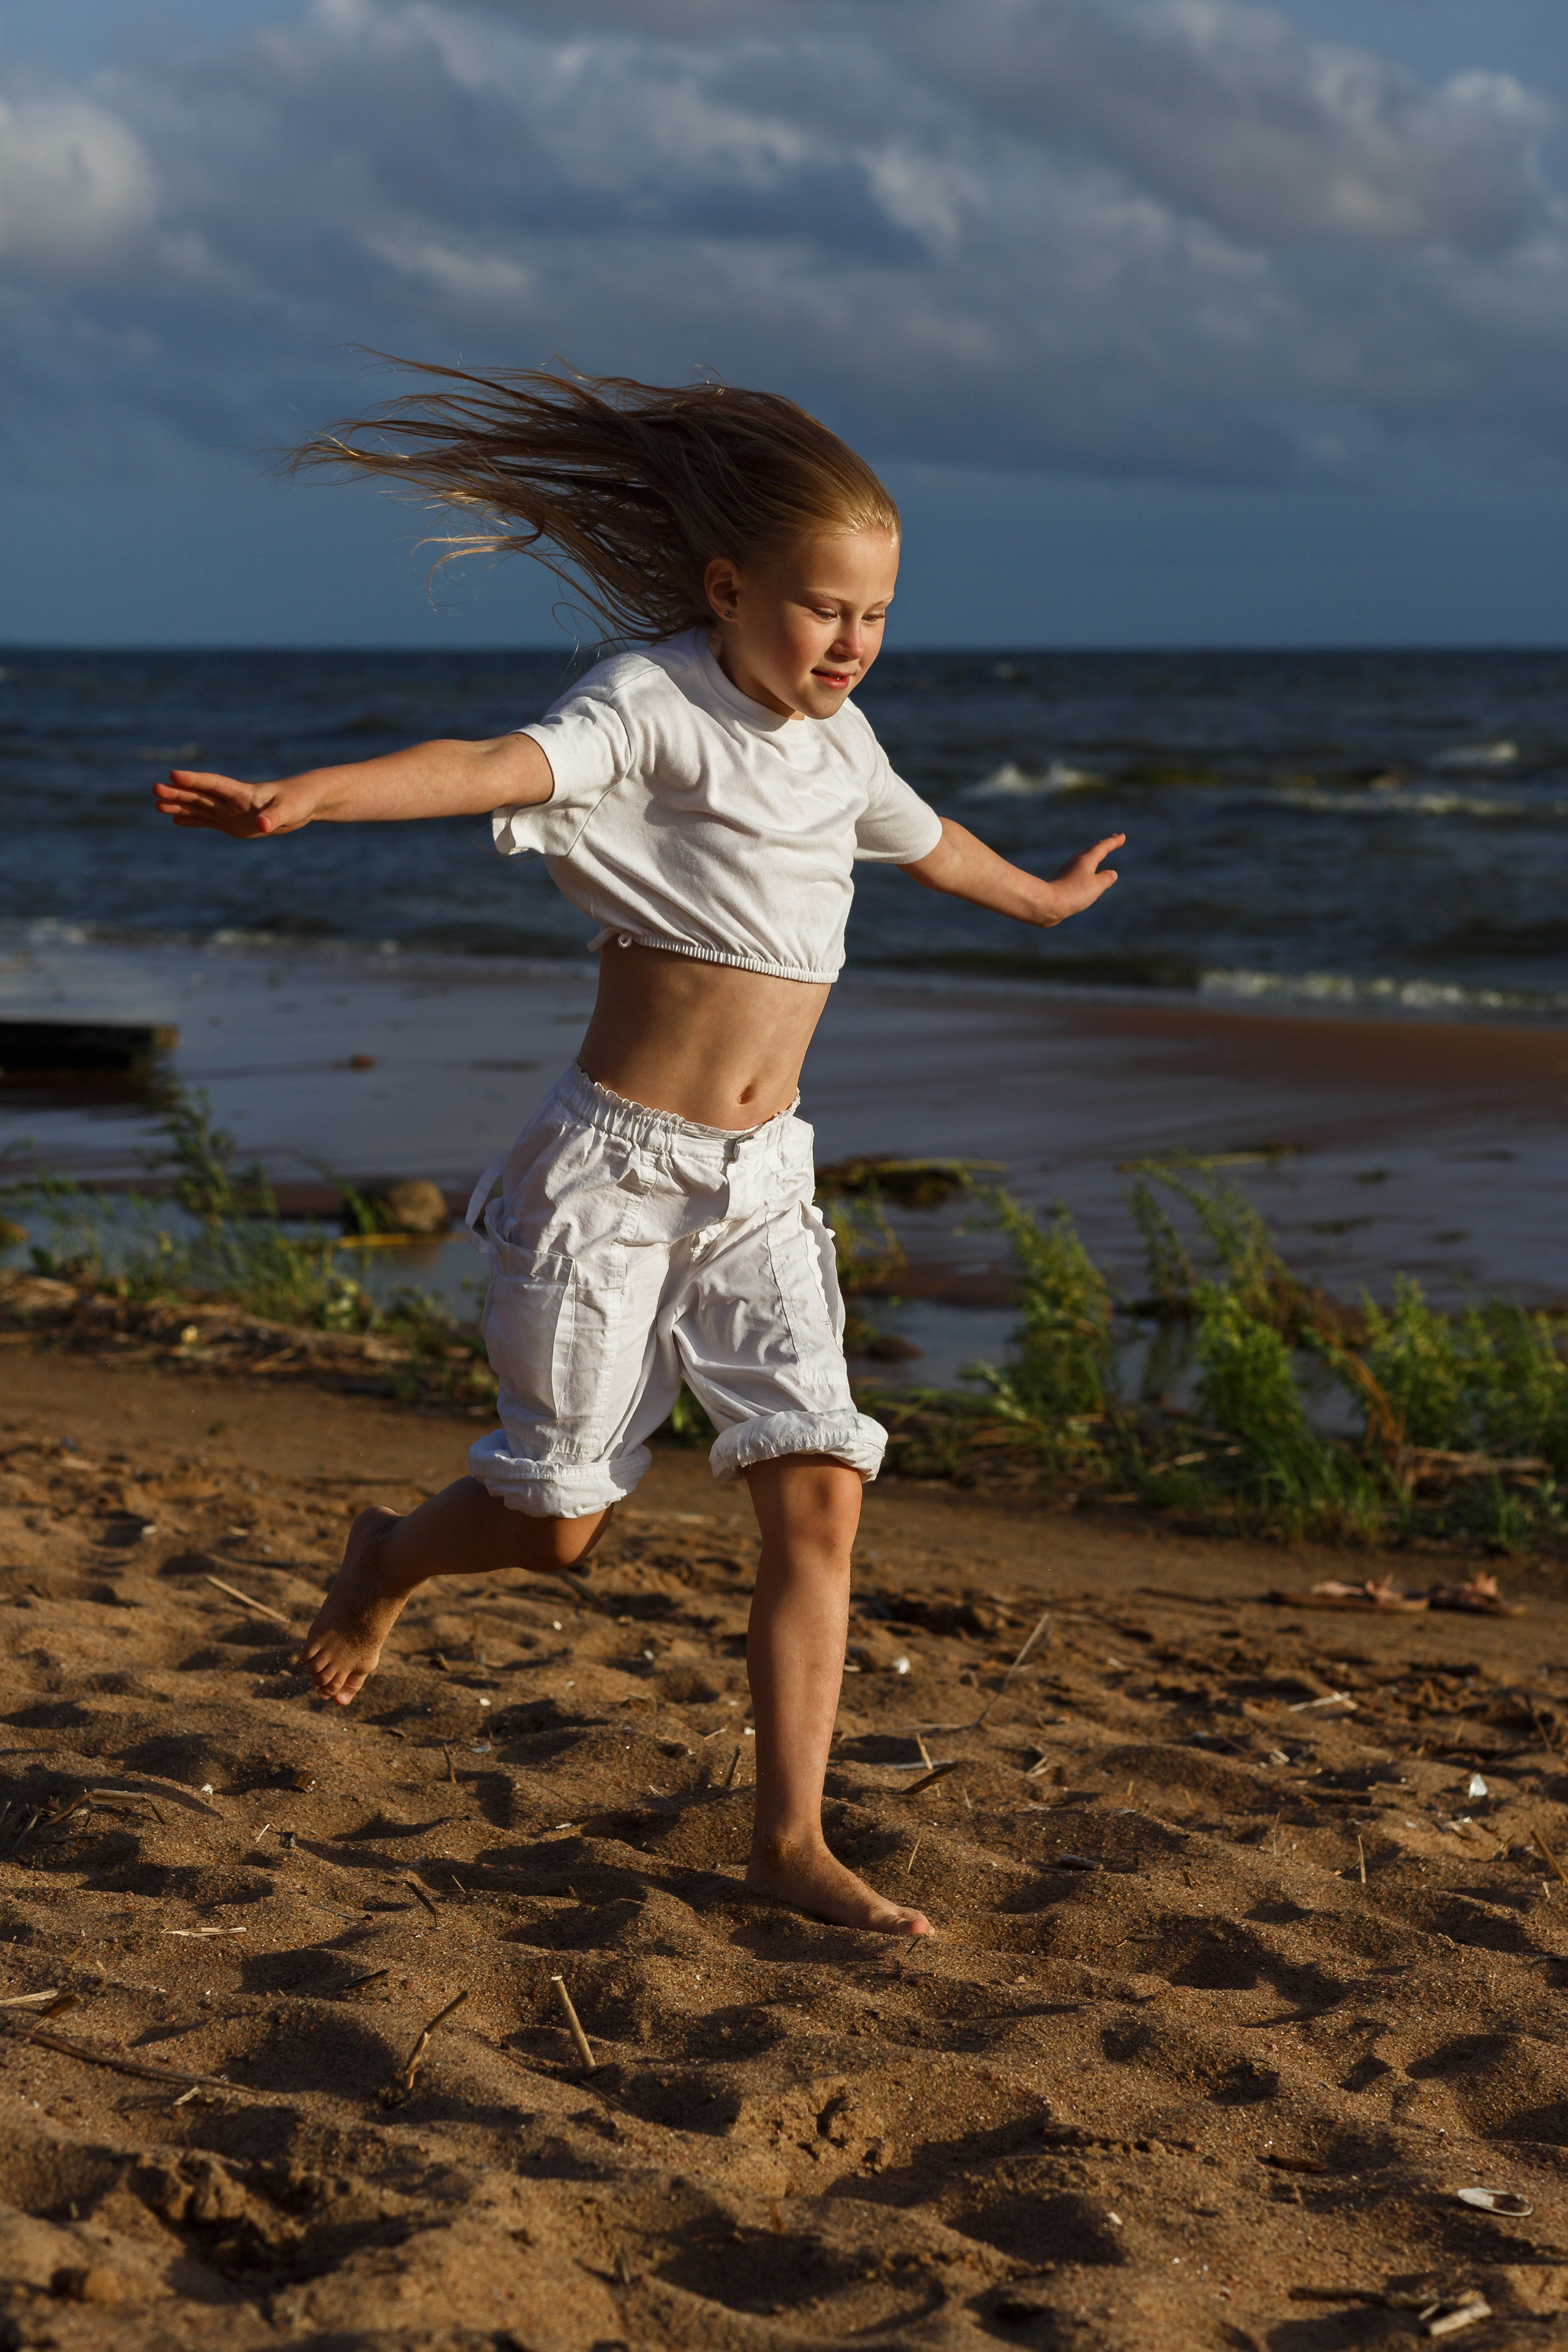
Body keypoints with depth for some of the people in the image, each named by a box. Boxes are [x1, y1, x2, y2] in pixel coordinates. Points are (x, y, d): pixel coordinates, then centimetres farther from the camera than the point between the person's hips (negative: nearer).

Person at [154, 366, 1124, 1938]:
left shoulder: (836, 744, 10)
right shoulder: (657, 705, -13)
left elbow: (927, 843, 33)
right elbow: (500, 768, -32)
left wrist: (1039, 896, 53)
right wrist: (305, 797, -50)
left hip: (760, 1184, 6)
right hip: (615, 1164, -6)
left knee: (820, 1497, -6)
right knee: (558, 1519, 4)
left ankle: (790, 1840, 1)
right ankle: (390, 1560, 39)